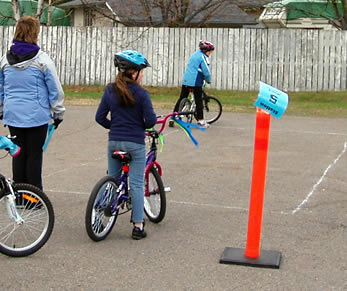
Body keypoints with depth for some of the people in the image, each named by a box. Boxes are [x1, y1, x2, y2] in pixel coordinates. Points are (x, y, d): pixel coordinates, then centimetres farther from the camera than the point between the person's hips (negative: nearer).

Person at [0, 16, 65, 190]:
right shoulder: (42, 60, -10)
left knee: (19, 153, 13)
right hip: (36, 116, -4)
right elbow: (55, 89, -7)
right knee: (35, 155, 4)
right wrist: (58, 113, 4)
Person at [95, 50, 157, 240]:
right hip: (135, 143, -4)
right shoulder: (141, 93, -11)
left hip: (114, 142, 4)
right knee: (136, 184, 2)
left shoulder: (110, 90, 2)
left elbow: (100, 117, 4)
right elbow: (150, 120, -12)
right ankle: (138, 226, 5)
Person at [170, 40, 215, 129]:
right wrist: (208, 80, 6)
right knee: (198, 101, 1)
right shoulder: (203, 57, -8)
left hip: (185, 80, 7)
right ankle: (200, 121, 4)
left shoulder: (194, 55, 18)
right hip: (196, 82, -7)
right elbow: (206, 72, -13)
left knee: (181, 99, 10)